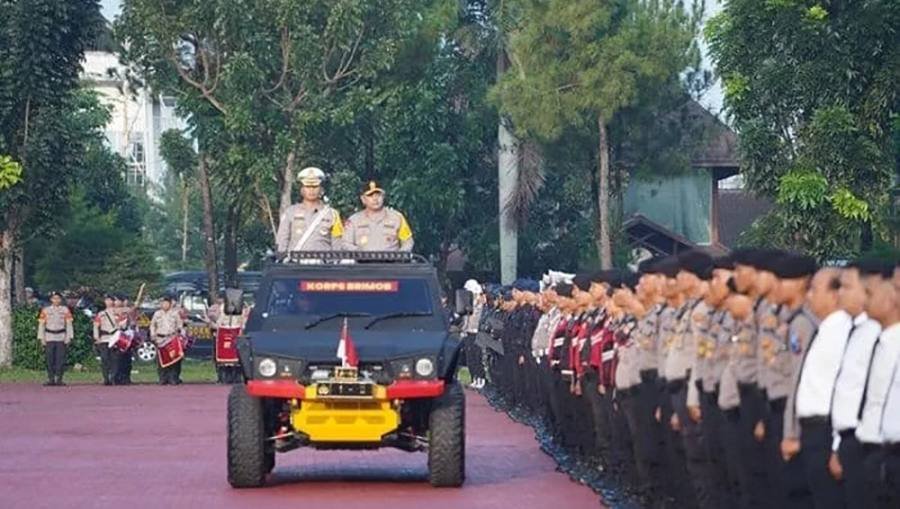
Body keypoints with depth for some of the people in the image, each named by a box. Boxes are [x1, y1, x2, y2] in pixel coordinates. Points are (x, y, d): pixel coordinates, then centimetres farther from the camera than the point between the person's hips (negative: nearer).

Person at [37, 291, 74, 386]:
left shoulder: (65, 310, 4)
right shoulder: (45, 310, 4)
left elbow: (69, 324, 4)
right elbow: (41, 325, 5)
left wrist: (69, 337, -4)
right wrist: (41, 338, -1)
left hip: (61, 338, 0)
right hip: (49, 338, 0)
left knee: (60, 359, -3)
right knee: (50, 360, 0)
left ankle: (58, 379, 1)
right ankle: (50, 379, 4)